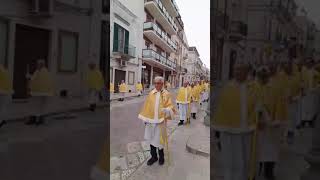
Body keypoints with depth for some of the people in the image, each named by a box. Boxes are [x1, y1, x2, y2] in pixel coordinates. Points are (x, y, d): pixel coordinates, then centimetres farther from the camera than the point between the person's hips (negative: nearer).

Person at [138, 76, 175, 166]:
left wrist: (167, 110, -31)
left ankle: (161, 156, 29)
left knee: (159, 139, 4)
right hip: (150, 120, 3)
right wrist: (145, 118, 10)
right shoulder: (151, 93, 3)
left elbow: (170, 106, -9)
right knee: (151, 138, 12)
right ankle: (153, 156, 32)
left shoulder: (166, 94, -5)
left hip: (160, 121, -3)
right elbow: (147, 106, 9)